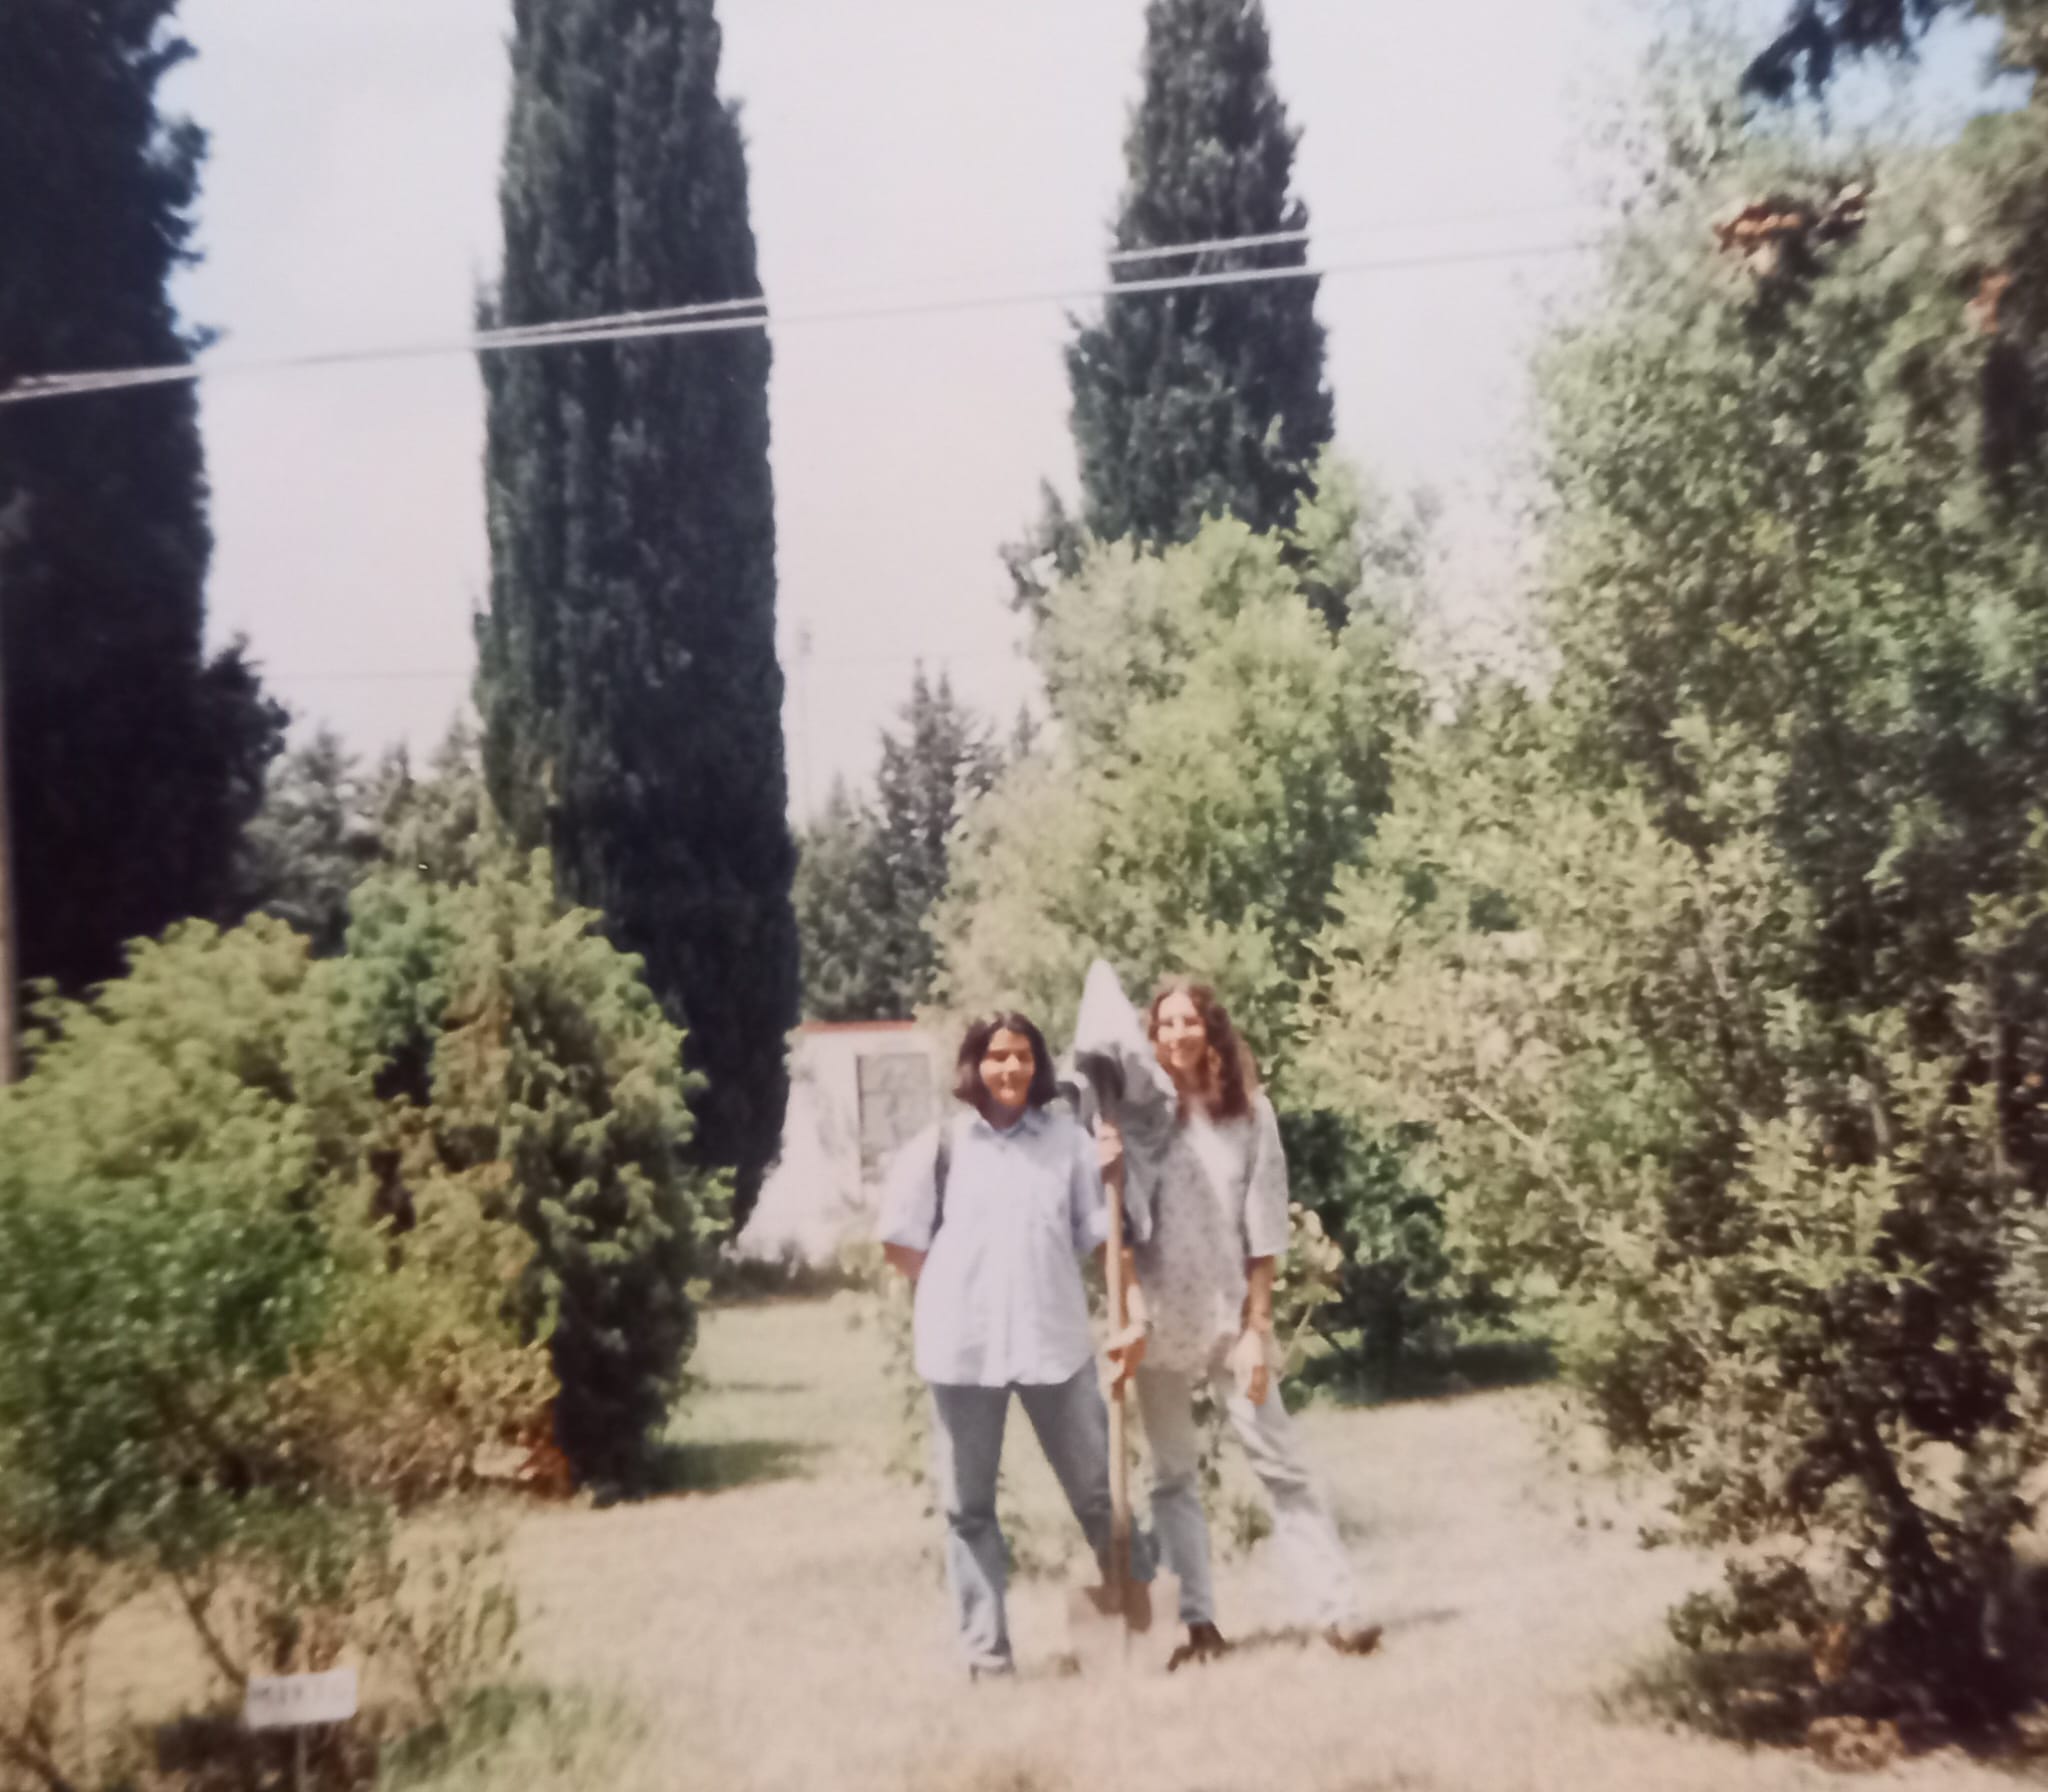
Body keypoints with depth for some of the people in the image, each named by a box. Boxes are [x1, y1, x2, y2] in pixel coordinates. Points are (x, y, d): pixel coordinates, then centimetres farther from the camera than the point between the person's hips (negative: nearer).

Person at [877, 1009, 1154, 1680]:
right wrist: (959, 1296, 4)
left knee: (1097, 1489, 7)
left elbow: (1105, 1233, 3)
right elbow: (900, 1242, 8)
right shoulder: (939, 1145, 3)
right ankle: (987, 1652, 16)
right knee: (968, 1506, 6)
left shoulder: (1067, 1137, 3)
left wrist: (1130, 1317, -1)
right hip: (962, 1345, 1)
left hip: (1055, 1338, 0)